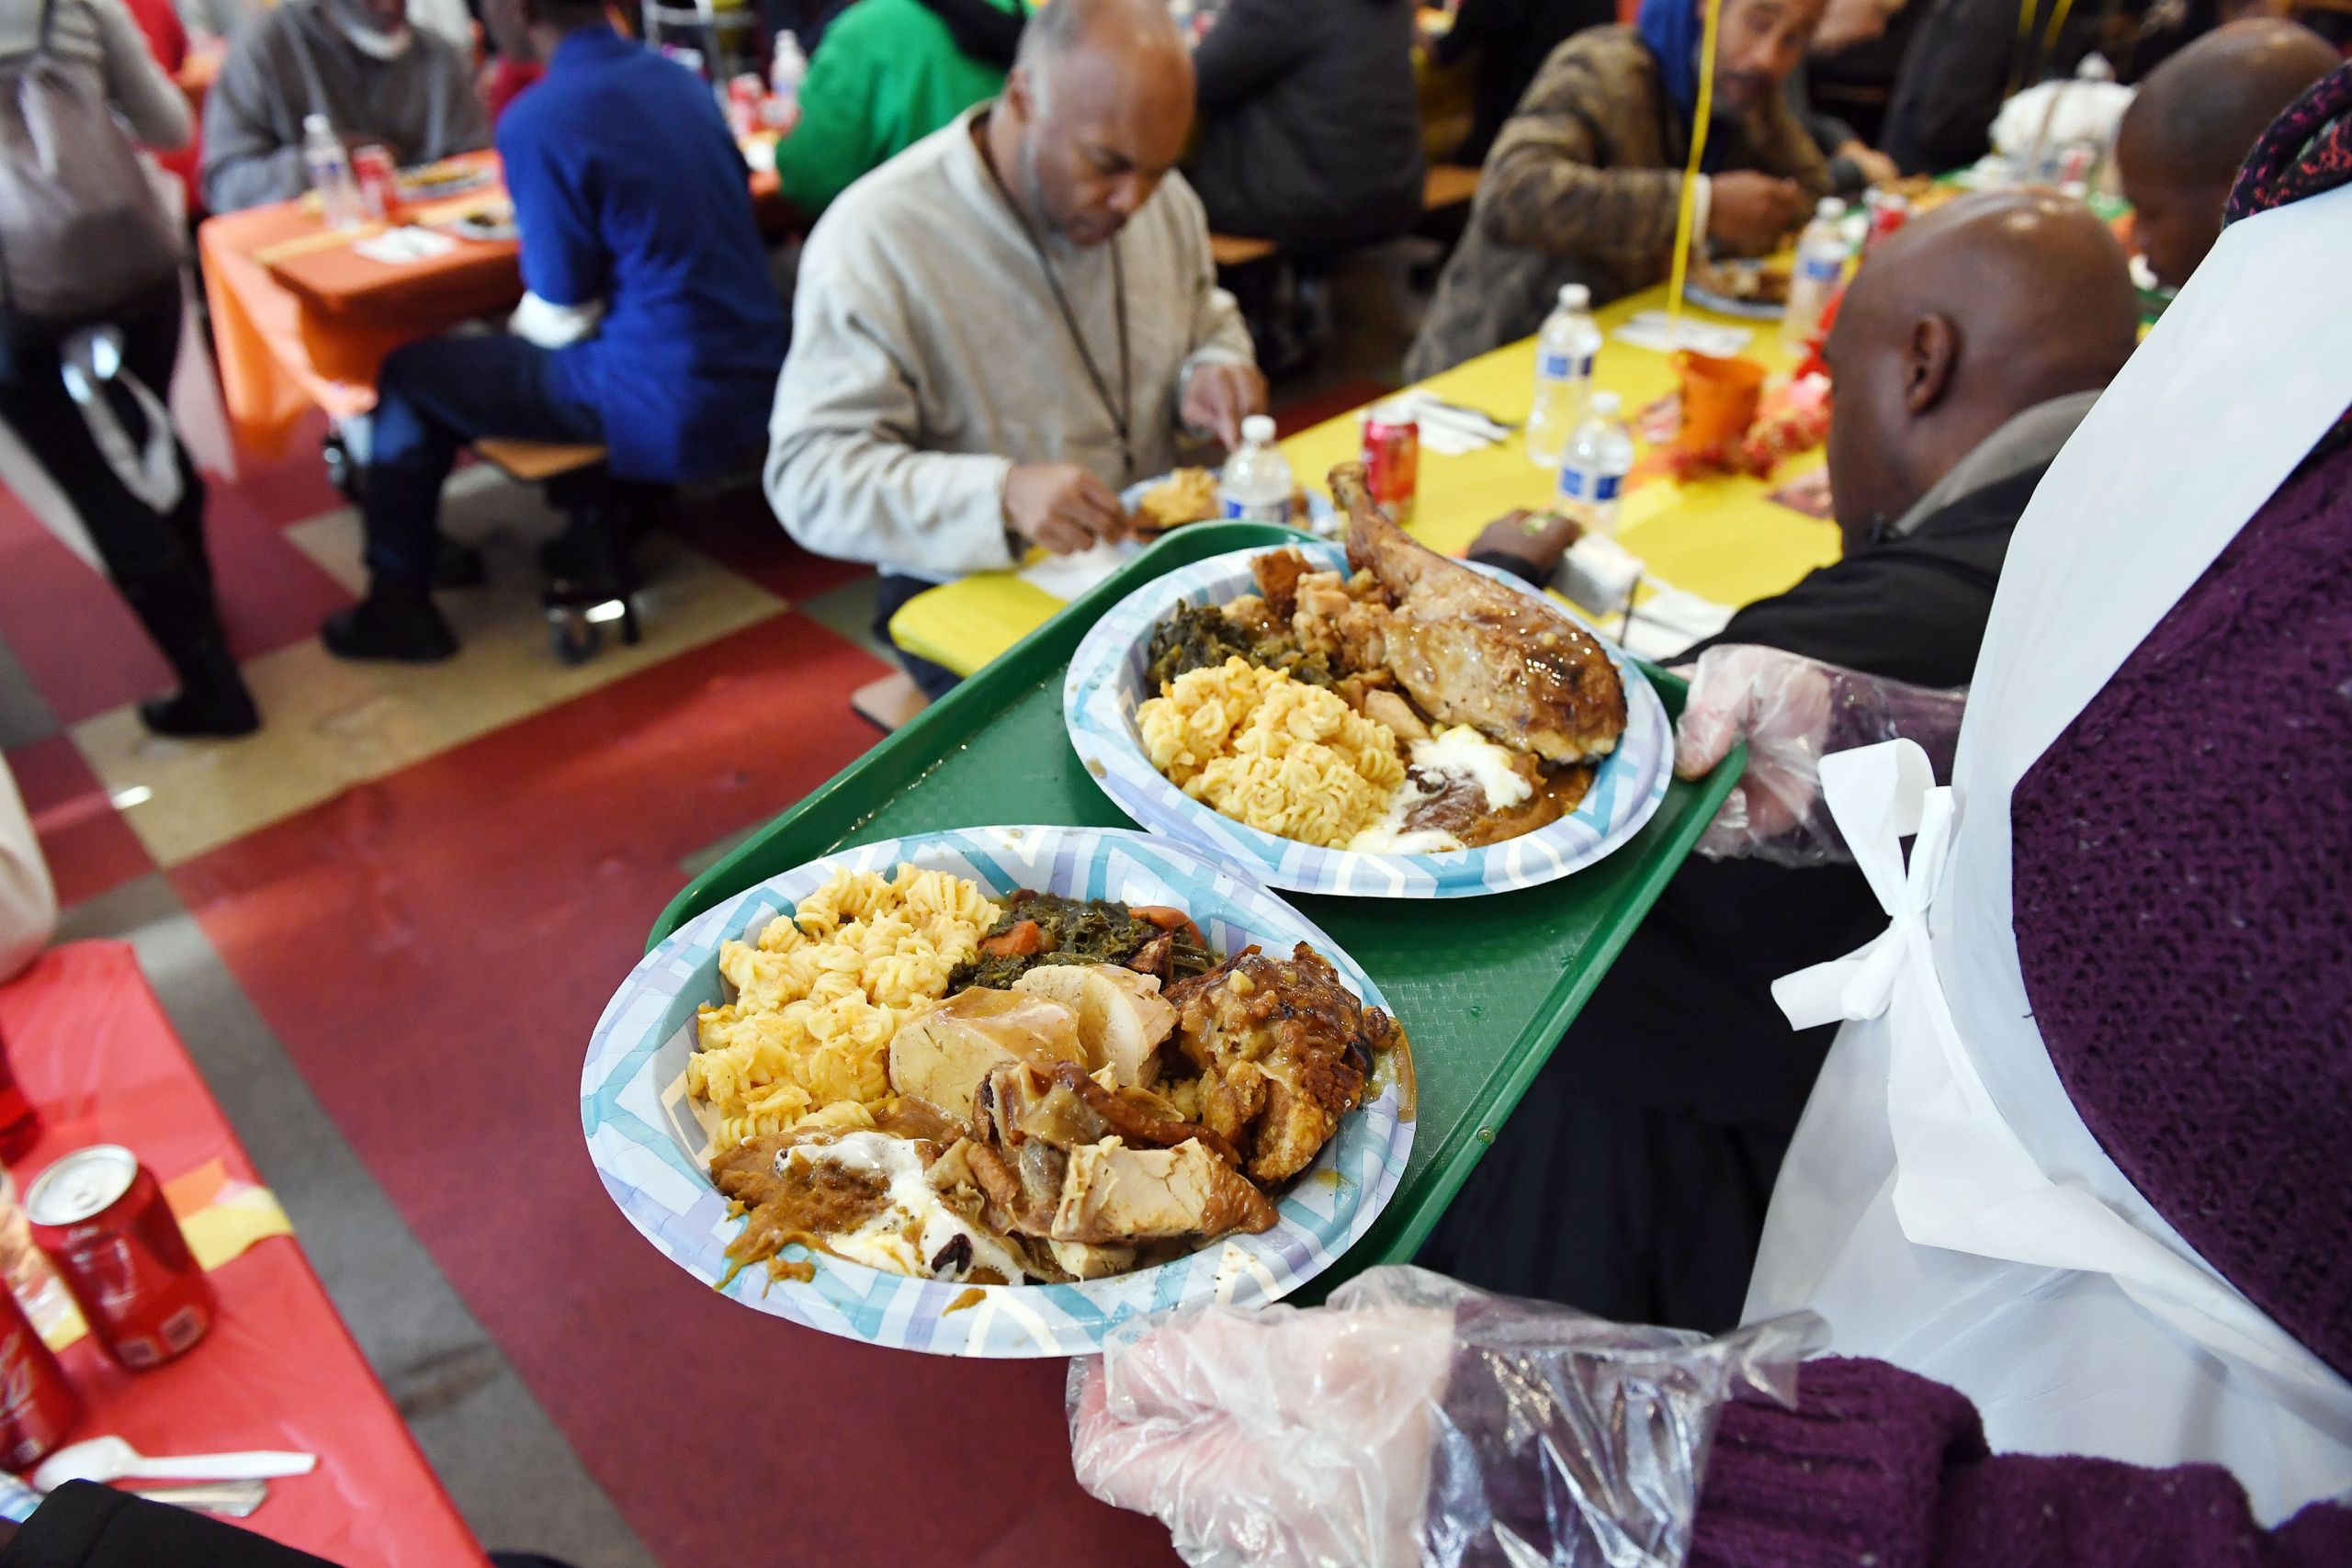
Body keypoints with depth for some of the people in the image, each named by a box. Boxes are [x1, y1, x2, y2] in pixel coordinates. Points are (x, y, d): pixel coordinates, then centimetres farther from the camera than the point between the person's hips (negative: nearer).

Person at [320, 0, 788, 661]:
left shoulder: (538, 122, -16)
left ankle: (398, 605, 24)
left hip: (676, 411, -7)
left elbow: (564, 319, -10)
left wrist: (511, 328, 12)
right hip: (752, 377, 7)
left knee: (411, 373, 13)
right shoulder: (680, 77, 6)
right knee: (514, 340, 31)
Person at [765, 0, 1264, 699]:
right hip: (970, 594, -5)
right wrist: (1000, 496, -38)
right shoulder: (874, 240, -18)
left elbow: (1209, 319, 21)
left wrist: (1212, 372, -6)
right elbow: (809, 476, -21)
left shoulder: (1162, 197, 3)